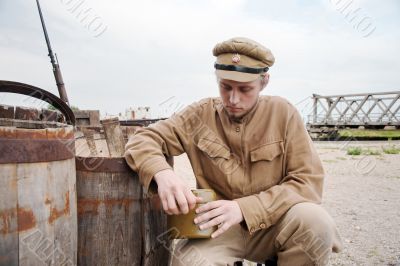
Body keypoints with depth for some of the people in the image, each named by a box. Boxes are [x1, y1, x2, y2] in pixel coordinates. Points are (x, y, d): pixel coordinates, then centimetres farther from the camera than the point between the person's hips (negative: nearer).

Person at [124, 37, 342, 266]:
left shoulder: (283, 113, -5)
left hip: (271, 223, 1)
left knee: (316, 221, -30)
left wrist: (244, 208, -23)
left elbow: (308, 181, -10)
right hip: (219, 226, 0)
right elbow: (142, 141, -2)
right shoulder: (201, 115, -2)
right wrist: (162, 173, -26)